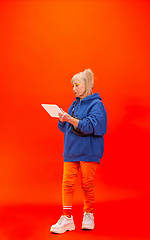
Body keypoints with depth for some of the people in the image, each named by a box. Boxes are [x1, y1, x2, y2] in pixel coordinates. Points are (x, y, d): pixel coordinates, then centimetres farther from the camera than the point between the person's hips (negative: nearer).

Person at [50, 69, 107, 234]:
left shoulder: (96, 104, -6)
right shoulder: (74, 105, 14)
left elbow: (92, 126, -19)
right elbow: (66, 128, 16)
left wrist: (71, 119, -25)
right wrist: (62, 119, -4)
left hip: (88, 151, -6)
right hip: (71, 150, 6)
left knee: (87, 184, 3)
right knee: (67, 183, -1)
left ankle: (88, 215, 20)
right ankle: (67, 218, 4)